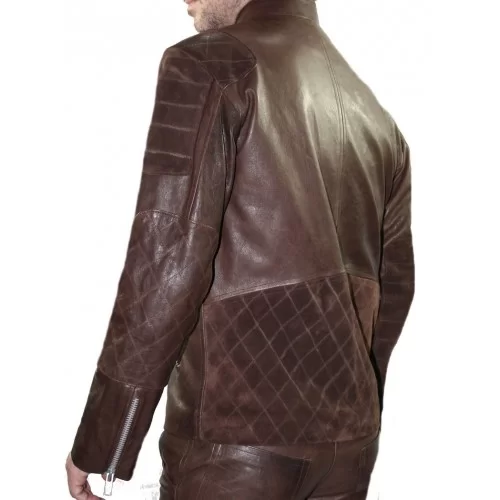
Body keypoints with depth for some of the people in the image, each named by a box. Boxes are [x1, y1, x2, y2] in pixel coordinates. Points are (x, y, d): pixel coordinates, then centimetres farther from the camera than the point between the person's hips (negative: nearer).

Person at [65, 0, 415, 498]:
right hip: (349, 434, 7)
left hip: (236, 429, -6)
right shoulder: (378, 118, 11)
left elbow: (167, 264, -17)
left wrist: (100, 444, -10)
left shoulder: (207, 65, -8)